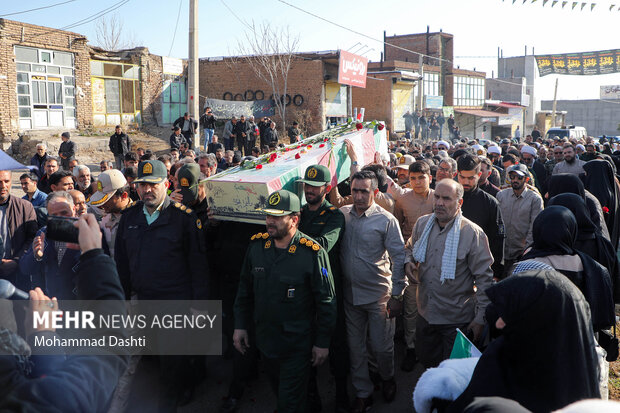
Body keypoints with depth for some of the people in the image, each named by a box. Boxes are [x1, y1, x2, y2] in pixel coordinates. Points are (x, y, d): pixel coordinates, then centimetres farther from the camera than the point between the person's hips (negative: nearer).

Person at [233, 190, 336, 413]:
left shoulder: (313, 253, -18)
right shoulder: (257, 245, -3)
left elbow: (326, 301, -12)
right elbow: (245, 289, 8)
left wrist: (322, 342, -9)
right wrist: (240, 325, 8)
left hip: (298, 344, -5)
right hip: (265, 340, 5)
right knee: (280, 391, 23)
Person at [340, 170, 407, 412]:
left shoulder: (386, 220, -11)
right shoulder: (342, 214, 0)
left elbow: (399, 258, -9)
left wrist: (397, 295, -11)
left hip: (379, 295, -3)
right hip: (350, 293, 4)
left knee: (381, 346, 8)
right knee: (356, 347, 13)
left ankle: (387, 378, 39)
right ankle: (363, 393, 31)